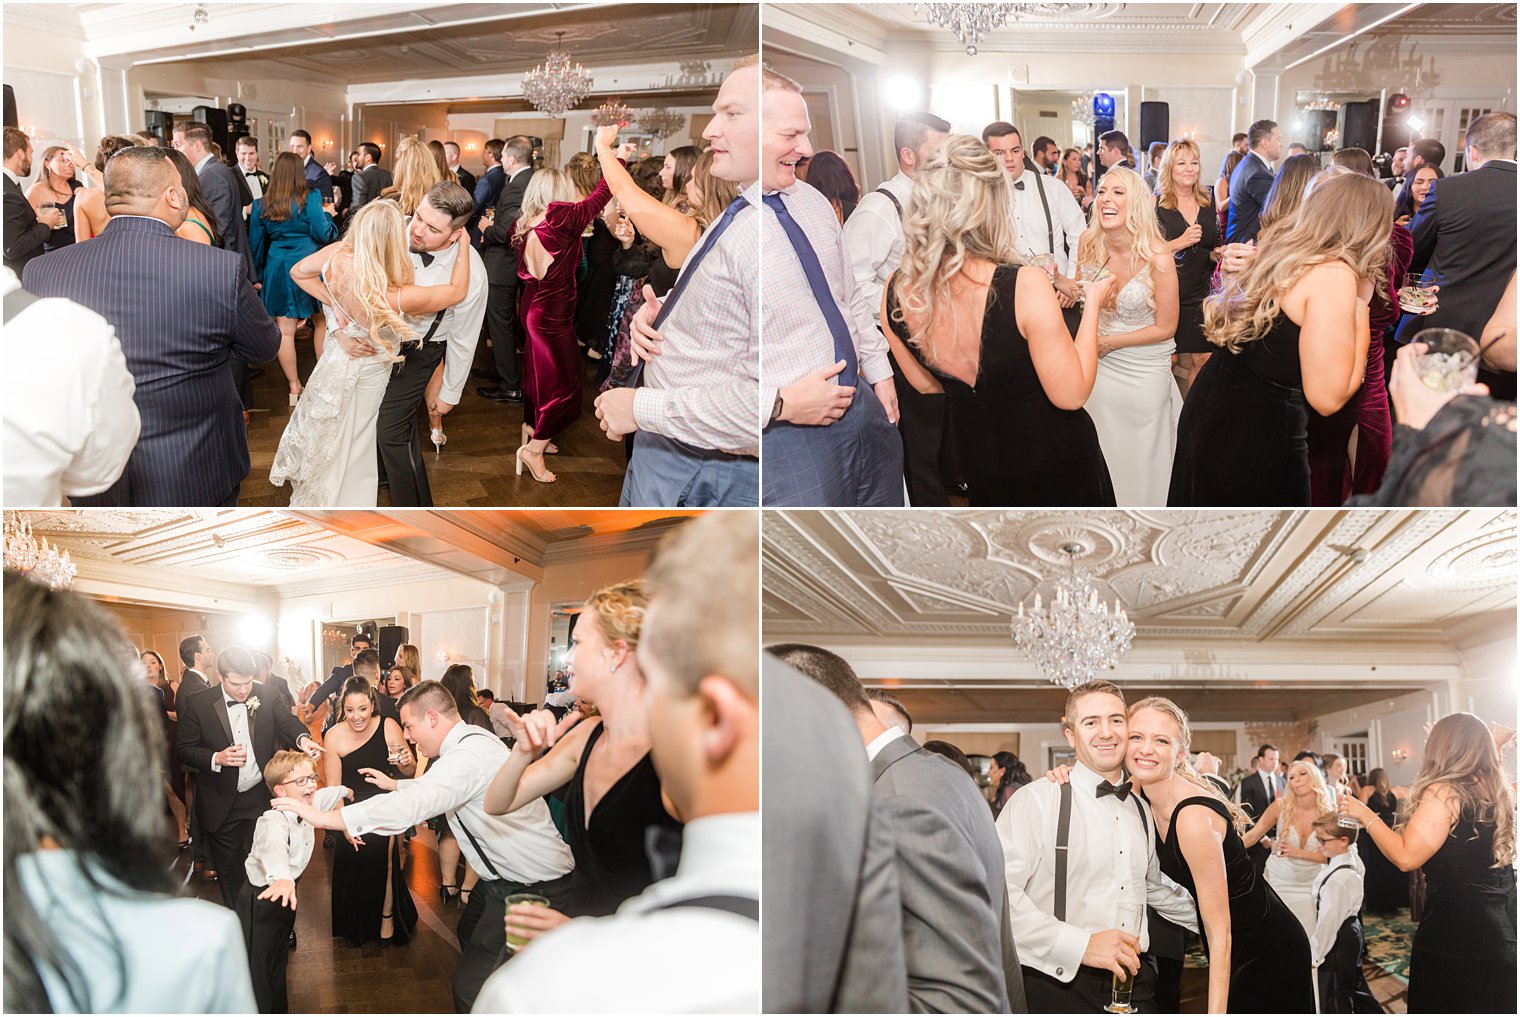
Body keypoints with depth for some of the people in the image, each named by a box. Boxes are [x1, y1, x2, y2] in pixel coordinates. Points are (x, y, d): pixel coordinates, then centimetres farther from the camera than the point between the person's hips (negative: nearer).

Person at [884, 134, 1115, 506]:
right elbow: (1071, 394, -23)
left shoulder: (896, 293, -16)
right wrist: (1092, 303, -12)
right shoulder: (1025, 285, -32)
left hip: (978, 463, 4)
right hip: (1052, 458, -4)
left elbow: (925, 383, 1)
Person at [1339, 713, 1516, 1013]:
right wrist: (1493, 748, 30)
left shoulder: (1443, 792, -15)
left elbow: (1406, 857, -24)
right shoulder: (1498, 791, 7)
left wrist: (1366, 815, -12)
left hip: (1453, 943, -8)